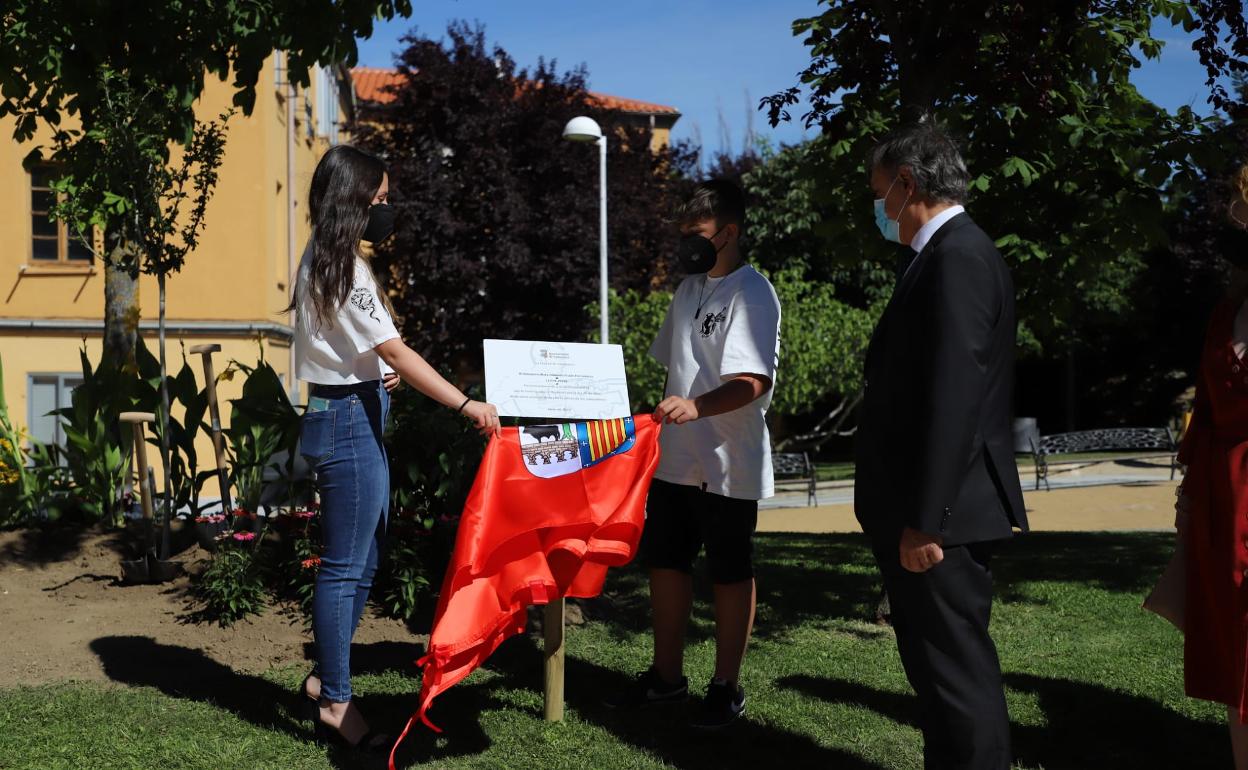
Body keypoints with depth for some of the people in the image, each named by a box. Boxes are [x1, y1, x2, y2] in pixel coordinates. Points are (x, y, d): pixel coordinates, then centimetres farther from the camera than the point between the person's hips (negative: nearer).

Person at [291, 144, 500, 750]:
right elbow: (395, 352, -22)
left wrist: (377, 373, 4)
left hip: (352, 416, 10)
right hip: (349, 421, -10)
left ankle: (325, 676, 27)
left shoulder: (327, 258, 14)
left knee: (363, 559, 16)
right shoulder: (342, 266, -17)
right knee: (346, 566, -2)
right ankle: (335, 703, 7)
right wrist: (465, 404, -24)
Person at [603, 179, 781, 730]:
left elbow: (755, 382, -26)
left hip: (728, 466, -8)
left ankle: (726, 686, 17)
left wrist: (696, 406, -41)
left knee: (729, 573, 5)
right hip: (676, 458, 8)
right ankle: (666, 676, 27)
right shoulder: (690, 288, 11)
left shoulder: (751, 293, -14)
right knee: (665, 561, 13)